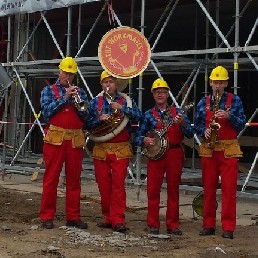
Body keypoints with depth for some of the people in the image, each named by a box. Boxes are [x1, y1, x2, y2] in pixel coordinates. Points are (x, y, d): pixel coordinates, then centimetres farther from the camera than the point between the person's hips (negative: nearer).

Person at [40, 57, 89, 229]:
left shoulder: (80, 92, 14)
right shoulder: (49, 90, 9)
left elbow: (86, 116, 7)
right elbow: (46, 111, -7)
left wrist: (80, 106, -13)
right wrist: (65, 98, -11)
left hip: (75, 140, 3)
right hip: (55, 139, -3)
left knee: (74, 180, 6)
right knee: (51, 178, -1)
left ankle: (73, 216, 12)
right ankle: (47, 216, 4)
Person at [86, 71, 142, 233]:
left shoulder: (125, 100, 5)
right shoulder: (95, 102, 11)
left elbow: (138, 116, -8)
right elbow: (88, 123, 8)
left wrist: (122, 108, -17)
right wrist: (99, 119, -10)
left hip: (121, 150, -2)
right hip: (101, 149, 3)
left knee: (118, 185, -8)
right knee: (104, 186, 5)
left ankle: (118, 220, -6)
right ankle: (108, 218, 16)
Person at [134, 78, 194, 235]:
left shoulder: (177, 112, 6)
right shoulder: (149, 115, 7)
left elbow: (190, 134, 0)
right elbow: (138, 136, 8)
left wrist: (182, 123, -18)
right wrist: (145, 140, -13)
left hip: (175, 155, 0)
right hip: (156, 154, 0)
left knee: (173, 190, 4)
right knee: (153, 190, -2)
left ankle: (173, 225, 12)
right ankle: (153, 225, 7)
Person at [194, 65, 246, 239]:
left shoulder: (234, 100, 4)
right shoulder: (203, 102, 10)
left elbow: (242, 124, 2)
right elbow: (197, 125, 13)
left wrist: (229, 116, -14)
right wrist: (204, 131, -8)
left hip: (229, 150, -2)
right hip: (208, 150, 2)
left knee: (229, 188, -5)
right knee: (209, 188, 6)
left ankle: (228, 227, -2)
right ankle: (209, 225, 14)